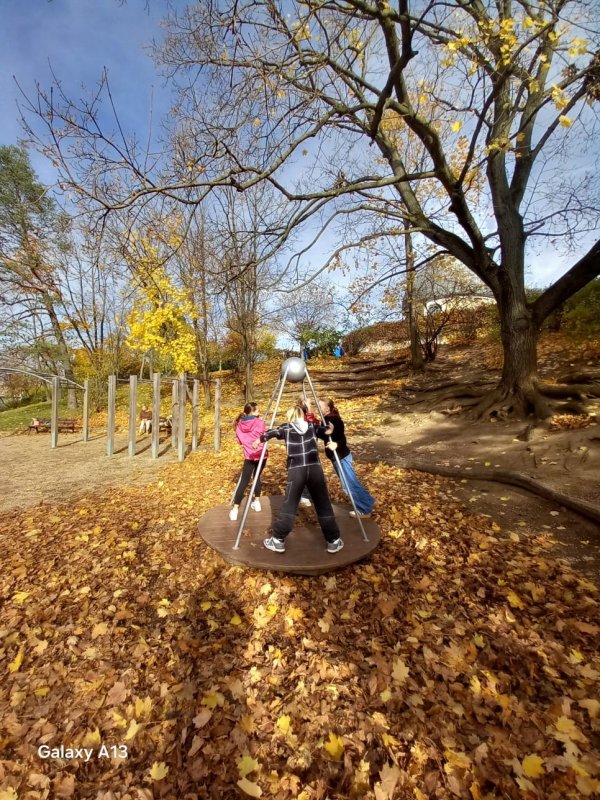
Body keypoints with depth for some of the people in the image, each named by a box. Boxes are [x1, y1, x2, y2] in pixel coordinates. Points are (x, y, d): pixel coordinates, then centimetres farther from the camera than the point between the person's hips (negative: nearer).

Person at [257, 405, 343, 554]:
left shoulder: (285, 428, 8)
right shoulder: (312, 426, 14)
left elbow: (270, 433, 4)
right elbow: (327, 430, 26)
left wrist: (259, 440, 20)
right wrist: (329, 429, 46)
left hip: (295, 470, -1)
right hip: (315, 468, 2)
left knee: (289, 506, 7)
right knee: (324, 505, 10)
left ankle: (277, 541, 13)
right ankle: (334, 541, 17)